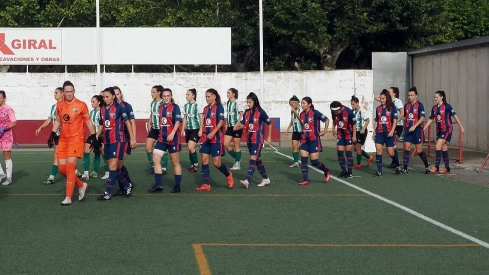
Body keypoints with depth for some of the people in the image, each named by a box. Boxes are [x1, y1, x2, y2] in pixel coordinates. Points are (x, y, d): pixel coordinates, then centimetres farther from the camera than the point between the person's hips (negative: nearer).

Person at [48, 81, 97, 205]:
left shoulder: (81, 105, -8)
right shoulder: (59, 105, 7)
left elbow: (88, 122, -2)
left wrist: (93, 137, -5)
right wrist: (53, 135, 11)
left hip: (76, 139, -6)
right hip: (63, 139, 6)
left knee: (70, 167, -12)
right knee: (62, 168, 5)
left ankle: (68, 198, -7)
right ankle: (81, 185, 27)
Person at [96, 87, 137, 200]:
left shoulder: (119, 108, -7)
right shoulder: (102, 109, 10)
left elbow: (127, 122, -5)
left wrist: (132, 138, -8)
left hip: (117, 140, -7)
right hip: (107, 141, 7)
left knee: (113, 166, -11)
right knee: (116, 167, 9)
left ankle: (108, 193, -10)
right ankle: (127, 185, 27)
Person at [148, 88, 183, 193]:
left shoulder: (175, 107, -8)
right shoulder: (160, 108, 10)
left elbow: (177, 121, -17)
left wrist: (172, 133, -29)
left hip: (172, 139, -6)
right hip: (161, 138, 6)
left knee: (175, 163, 4)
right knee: (156, 159, -4)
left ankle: (177, 185, 13)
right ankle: (158, 185, 2)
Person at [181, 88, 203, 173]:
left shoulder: (198, 105, -9)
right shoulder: (185, 106, 8)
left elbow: (201, 119, -8)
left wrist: (201, 130, -13)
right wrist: (183, 129, 12)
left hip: (196, 129, -6)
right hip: (188, 129, 6)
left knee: (191, 147, -16)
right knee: (189, 148, 7)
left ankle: (196, 164, -1)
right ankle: (192, 165, 16)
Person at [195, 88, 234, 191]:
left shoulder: (219, 107, -6)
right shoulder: (206, 108, 13)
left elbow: (221, 122, -15)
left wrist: (213, 133, -24)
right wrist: (202, 133, 12)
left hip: (216, 138, -6)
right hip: (206, 138, 6)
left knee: (216, 163, -5)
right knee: (204, 160, -2)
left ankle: (228, 175, 22)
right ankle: (206, 184, 1)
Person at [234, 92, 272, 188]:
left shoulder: (260, 112, -9)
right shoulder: (247, 112, 6)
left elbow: (269, 123, -2)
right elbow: (242, 124, 7)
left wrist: (269, 137, -1)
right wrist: (237, 126, -16)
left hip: (257, 140, -7)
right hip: (249, 139, 7)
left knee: (253, 159, -16)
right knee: (257, 159, 15)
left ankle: (247, 181, -27)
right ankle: (266, 179, 28)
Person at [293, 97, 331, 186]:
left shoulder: (315, 113, -12)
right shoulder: (302, 114, 4)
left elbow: (326, 119, -6)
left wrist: (325, 131, -4)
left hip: (314, 140, -5)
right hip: (304, 140, 5)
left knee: (314, 162, -3)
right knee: (303, 160, -6)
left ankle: (326, 171, 24)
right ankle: (306, 180, -2)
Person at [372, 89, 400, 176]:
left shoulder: (392, 108, -2)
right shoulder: (378, 108, 10)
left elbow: (395, 121, -6)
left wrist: (392, 131, -16)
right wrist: (374, 132, 11)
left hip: (389, 133, -3)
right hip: (379, 133, 4)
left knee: (390, 152, -1)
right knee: (378, 150, -11)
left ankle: (397, 164, 30)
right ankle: (379, 171, -8)